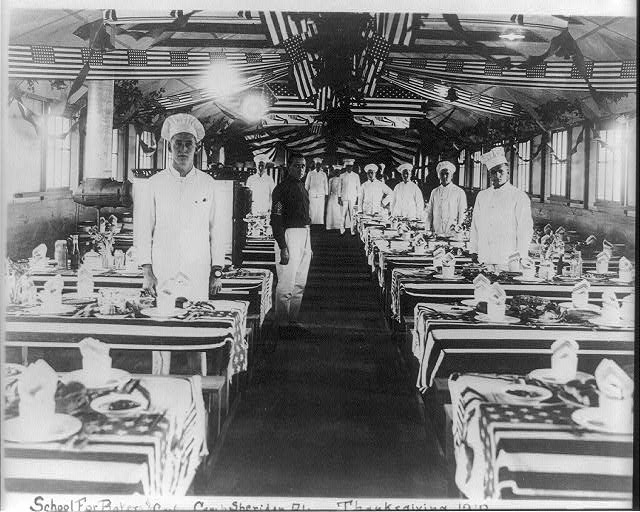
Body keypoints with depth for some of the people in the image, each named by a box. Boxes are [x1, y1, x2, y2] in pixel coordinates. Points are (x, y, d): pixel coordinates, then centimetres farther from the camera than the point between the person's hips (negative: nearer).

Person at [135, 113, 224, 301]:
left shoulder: (208, 184, 8)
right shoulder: (154, 184, 5)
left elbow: (215, 229, 7)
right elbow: (143, 231, 4)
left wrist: (217, 271, 3)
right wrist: (147, 272, -2)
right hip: (163, 274, -1)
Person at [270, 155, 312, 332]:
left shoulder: (302, 188, 18)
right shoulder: (283, 187, -8)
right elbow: (276, 218, -14)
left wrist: (309, 245, 19)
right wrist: (283, 247, -20)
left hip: (304, 235, 9)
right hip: (290, 233, -9)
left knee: (300, 284, 12)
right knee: (287, 284, -7)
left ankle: (293, 319, 21)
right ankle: (282, 323, 1)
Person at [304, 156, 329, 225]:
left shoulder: (323, 174, 10)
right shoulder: (310, 173, 7)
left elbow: (326, 185, 12)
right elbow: (306, 184, 10)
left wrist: (326, 195, 7)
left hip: (321, 195, 1)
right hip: (312, 195, -1)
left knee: (321, 212, -3)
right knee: (312, 211, -6)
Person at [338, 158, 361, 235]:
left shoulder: (356, 176, 8)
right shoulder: (342, 176, 8)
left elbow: (358, 188, 9)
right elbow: (340, 187, 10)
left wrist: (358, 197, 3)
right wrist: (339, 197, 4)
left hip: (353, 198, 0)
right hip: (344, 198, 0)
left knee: (353, 215, -3)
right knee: (343, 214, -3)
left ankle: (352, 231, 1)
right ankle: (342, 230, 5)